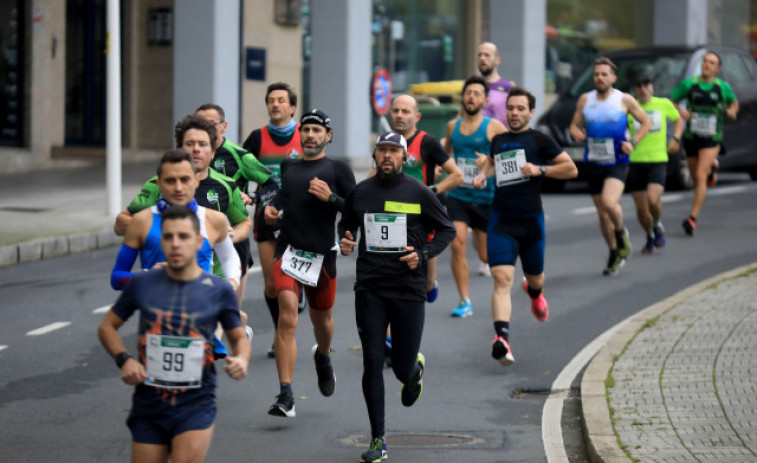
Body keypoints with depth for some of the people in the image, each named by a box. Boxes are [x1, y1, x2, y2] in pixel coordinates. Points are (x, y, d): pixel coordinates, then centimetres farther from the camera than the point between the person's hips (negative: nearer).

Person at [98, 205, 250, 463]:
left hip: (196, 405, -2)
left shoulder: (219, 291, -1)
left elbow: (239, 337, 12)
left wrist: (241, 360, -11)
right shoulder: (142, 285, 1)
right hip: (149, 404, 2)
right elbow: (107, 327, 11)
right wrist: (124, 360, -8)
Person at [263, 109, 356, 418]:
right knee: (287, 317, -18)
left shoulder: (338, 170, 1)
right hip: (288, 250, 1)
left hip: (322, 254, -1)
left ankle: (323, 358, 55)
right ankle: (285, 396, -21)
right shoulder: (287, 166, 11)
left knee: (321, 319, 18)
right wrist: (270, 207, 10)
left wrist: (331, 197, -17)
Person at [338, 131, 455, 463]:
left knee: (402, 367, 3)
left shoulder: (418, 193, -1)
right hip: (370, 289, 2)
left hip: (408, 289, -1)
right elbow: (345, 226, 21)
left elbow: (447, 230, 6)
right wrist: (344, 243, -2)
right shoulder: (360, 193, 6)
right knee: (372, 364, -5)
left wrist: (423, 254, -9)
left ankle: (415, 371, 44)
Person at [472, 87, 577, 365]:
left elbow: (571, 169, -2)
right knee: (502, 279, -15)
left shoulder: (539, 140, -2)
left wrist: (540, 169, -14)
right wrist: (483, 175, 12)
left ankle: (535, 293, 57)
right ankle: (502, 338, -26)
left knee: (534, 277, 18)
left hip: (531, 219, -1)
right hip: (501, 219, 1)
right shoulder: (498, 140, 10)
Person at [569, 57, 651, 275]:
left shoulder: (625, 100, -4)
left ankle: (621, 232, 3)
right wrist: (576, 133, -12)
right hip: (593, 163, 4)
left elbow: (646, 122, 6)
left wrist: (632, 142, -9)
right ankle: (615, 253, 27)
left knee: (609, 202, -27)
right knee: (602, 214, 9)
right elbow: (575, 125, 12)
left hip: (617, 162, -4)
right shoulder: (585, 100, 4)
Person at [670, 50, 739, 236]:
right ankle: (711, 167, 55)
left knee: (700, 177, -18)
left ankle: (693, 219, -18)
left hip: (711, 139, -2)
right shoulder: (688, 84, -3)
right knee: (696, 179, 17)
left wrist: (732, 110, -5)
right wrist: (680, 111, -14)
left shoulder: (723, 87, -2)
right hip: (691, 137, 2)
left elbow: (734, 102, 17)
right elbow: (670, 102, 6)